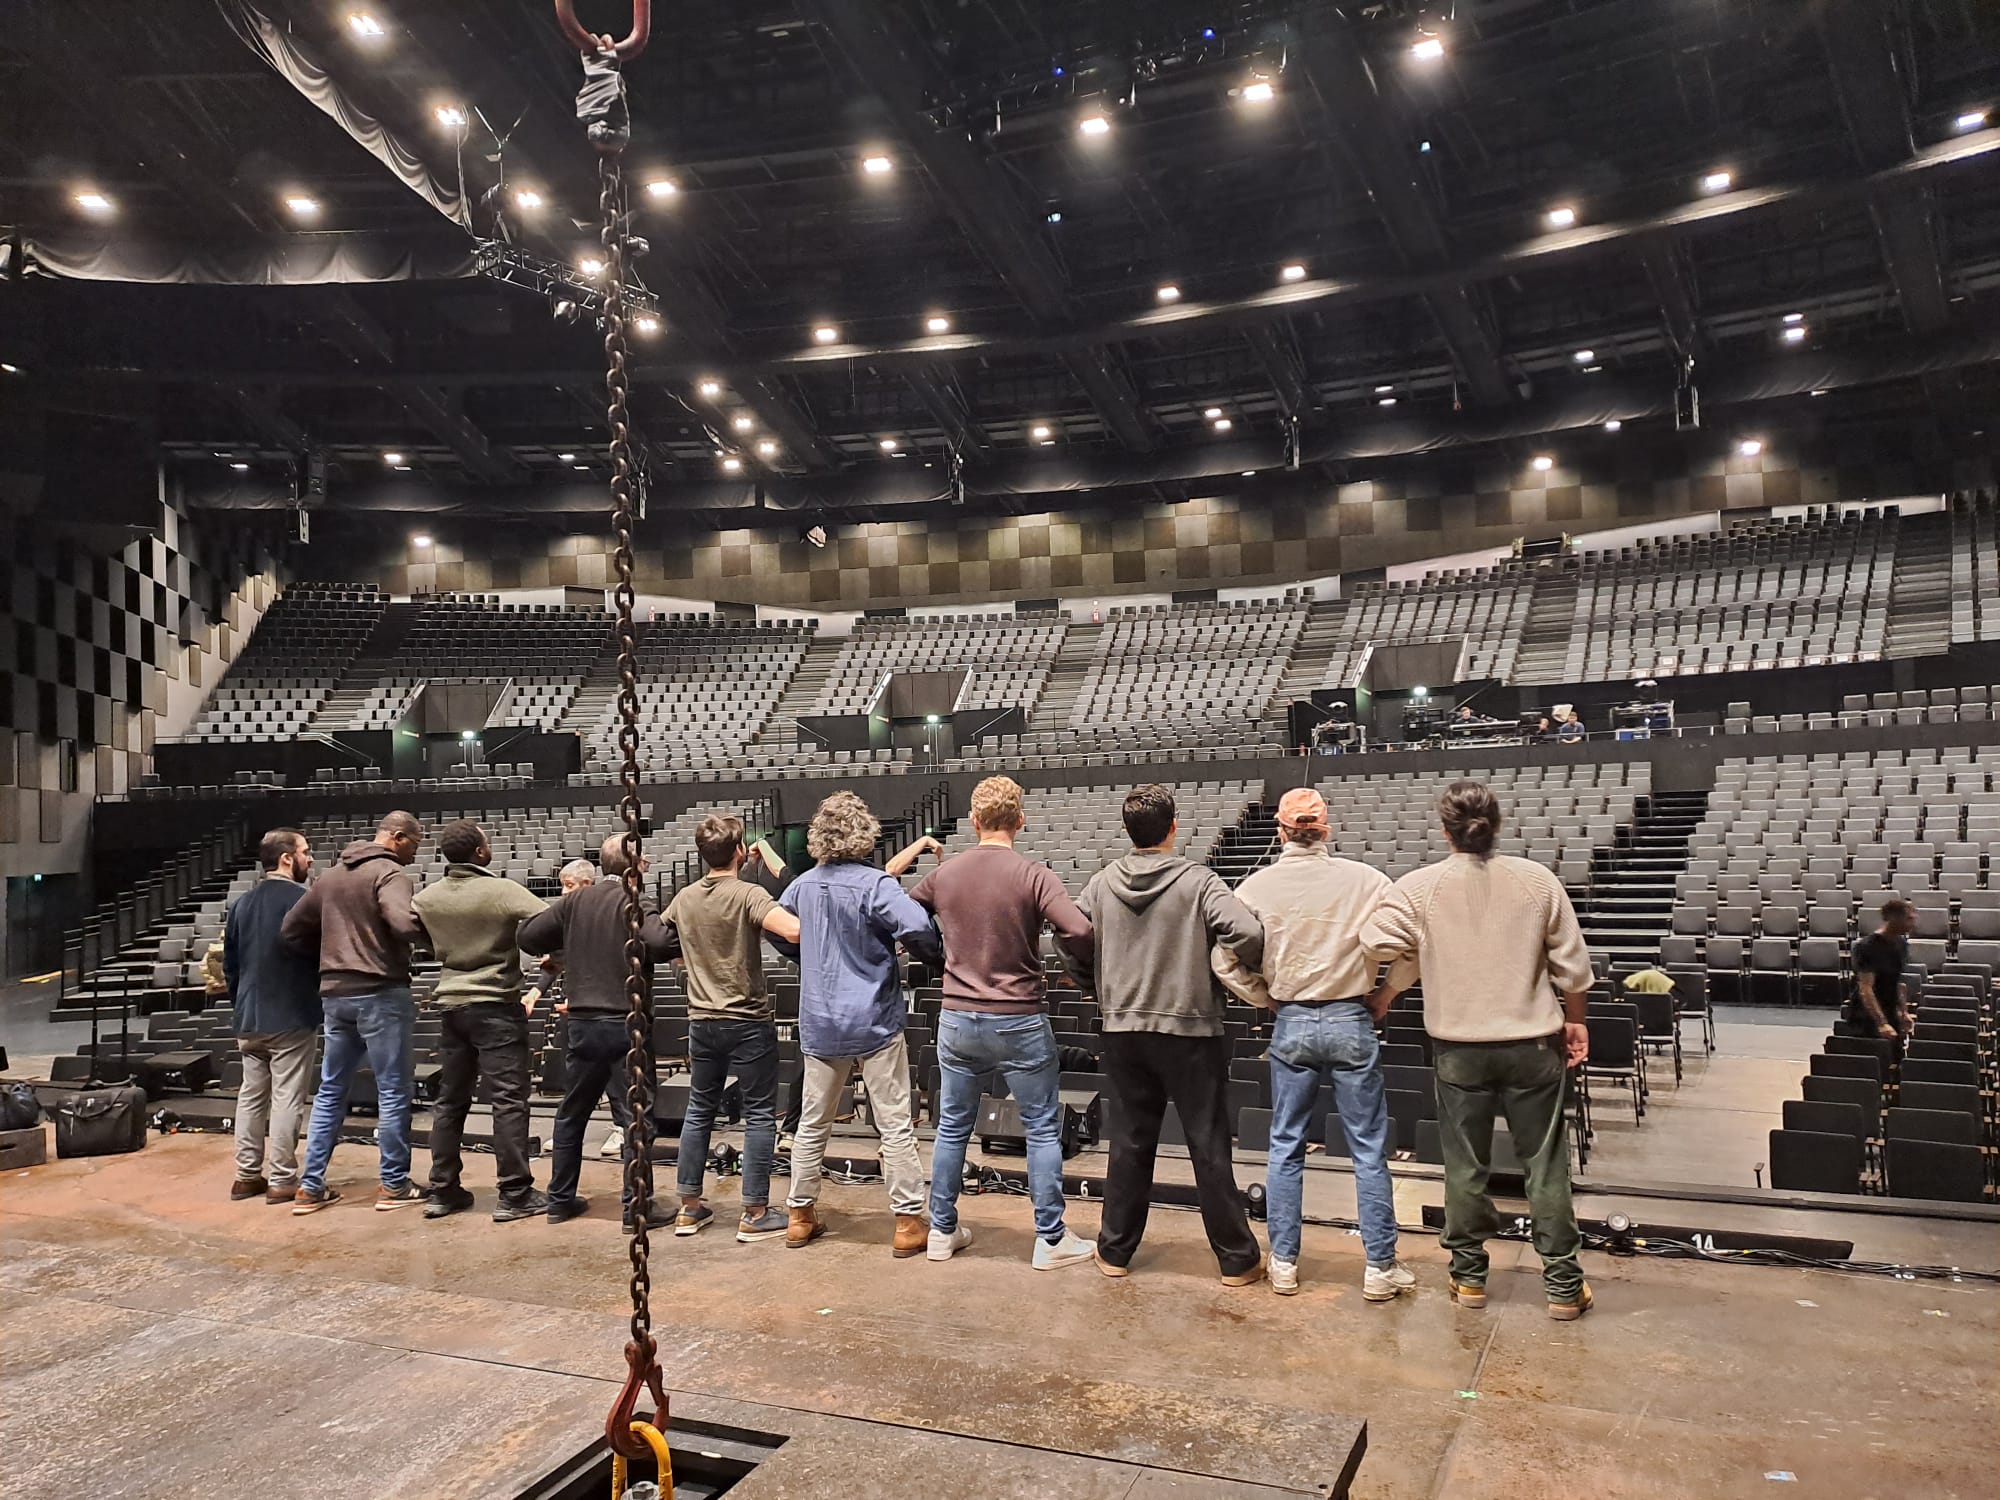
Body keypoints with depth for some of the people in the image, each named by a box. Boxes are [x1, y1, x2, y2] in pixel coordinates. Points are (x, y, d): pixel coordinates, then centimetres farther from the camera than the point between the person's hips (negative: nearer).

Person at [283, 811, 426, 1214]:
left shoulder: (331, 875, 15)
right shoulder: (389, 872, -12)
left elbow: (292, 930, 18)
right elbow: (404, 924, -29)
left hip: (335, 994, 8)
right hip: (380, 993, -8)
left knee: (330, 1090, 15)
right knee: (393, 1092, 2)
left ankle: (311, 1187, 18)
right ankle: (394, 1186, 8)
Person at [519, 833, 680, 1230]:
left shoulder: (576, 900, 4)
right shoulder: (634, 903, -13)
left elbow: (527, 935, 3)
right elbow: (661, 941, -30)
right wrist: (686, 944, -11)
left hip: (580, 1022, 6)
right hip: (624, 1023, -5)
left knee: (572, 1112, 18)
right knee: (634, 1116, 2)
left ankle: (561, 1199, 26)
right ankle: (636, 1206, 3)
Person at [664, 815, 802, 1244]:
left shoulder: (684, 898, 4)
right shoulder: (747, 895, -16)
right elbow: (794, 930, -32)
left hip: (702, 1021, 6)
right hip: (748, 1022, -6)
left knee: (699, 1111, 16)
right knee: (759, 1115, 3)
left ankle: (689, 1207, 23)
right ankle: (755, 1215, 6)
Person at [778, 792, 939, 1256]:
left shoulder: (804, 885, 4)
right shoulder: (875, 885, -15)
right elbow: (917, 926, -30)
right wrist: (933, 955, -8)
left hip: (820, 1024, 6)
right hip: (874, 1024, -5)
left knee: (812, 1124, 16)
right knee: (895, 1127, 2)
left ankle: (800, 1217, 25)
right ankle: (909, 1223, 7)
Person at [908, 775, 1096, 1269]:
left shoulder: (943, 874, 1)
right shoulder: (1033, 876, -13)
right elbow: (1078, 931, -23)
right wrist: (1082, 963, -3)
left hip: (957, 1020, 4)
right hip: (1020, 1023, -4)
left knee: (952, 1128, 16)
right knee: (1043, 1131, 9)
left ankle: (942, 1231, 25)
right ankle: (1051, 1240, 14)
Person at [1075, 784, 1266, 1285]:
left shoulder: (1103, 883, -1)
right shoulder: (1196, 881, -12)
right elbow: (1248, 932, -22)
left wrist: (1089, 981, 18)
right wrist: (1249, 969, -2)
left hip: (1123, 1031, 4)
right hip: (1189, 1031, -3)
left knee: (1131, 1141, 15)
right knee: (1209, 1146, 6)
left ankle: (1114, 1250, 24)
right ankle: (1238, 1259, 16)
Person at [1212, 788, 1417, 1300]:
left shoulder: (1256, 887, -4)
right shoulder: (1364, 880, -8)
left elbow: (1224, 961, -5)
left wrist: (1266, 999, 9)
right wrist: (1385, 994, 5)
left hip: (1291, 1026, 1)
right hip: (1352, 1022, -1)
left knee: (1285, 1147, 14)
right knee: (1369, 1151, 10)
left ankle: (1283, 1263, 20)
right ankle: (1380, 1267, 17)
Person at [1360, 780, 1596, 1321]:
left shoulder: (1419, 886, -10)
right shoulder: (1537, 880, -6)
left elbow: (1376, 942, -18)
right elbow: (1572, 964, -1)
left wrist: (1416, 953, 4)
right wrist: (1575, 1021, 13)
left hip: (1459, 1047, 0)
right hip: (1532, 1043, 1)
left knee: (1465, 1164, 13)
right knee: (1545, 1164, 11)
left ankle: (1468, 1275, 24)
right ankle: (1563, 1284, 18)